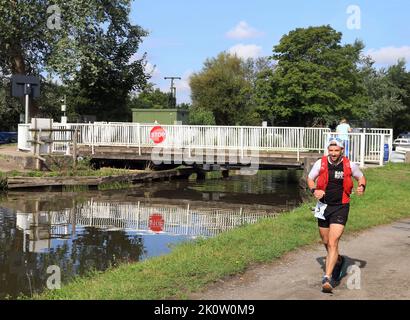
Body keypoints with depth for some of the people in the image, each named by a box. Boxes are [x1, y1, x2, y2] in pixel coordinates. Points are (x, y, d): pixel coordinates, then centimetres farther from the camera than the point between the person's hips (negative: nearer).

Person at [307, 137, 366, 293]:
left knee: (333, 243, -14)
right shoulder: (320, 163, -4)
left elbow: (361, 177, 14)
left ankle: (327, 278, -15)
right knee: (326, 242, 17)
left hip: (341, 207, -3)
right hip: (323, 206, 3)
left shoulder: (349, 165, -5)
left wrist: (362, 187, -8)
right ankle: (337, 260, 48)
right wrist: (314, 190, -10)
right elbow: (310, 178, 10)